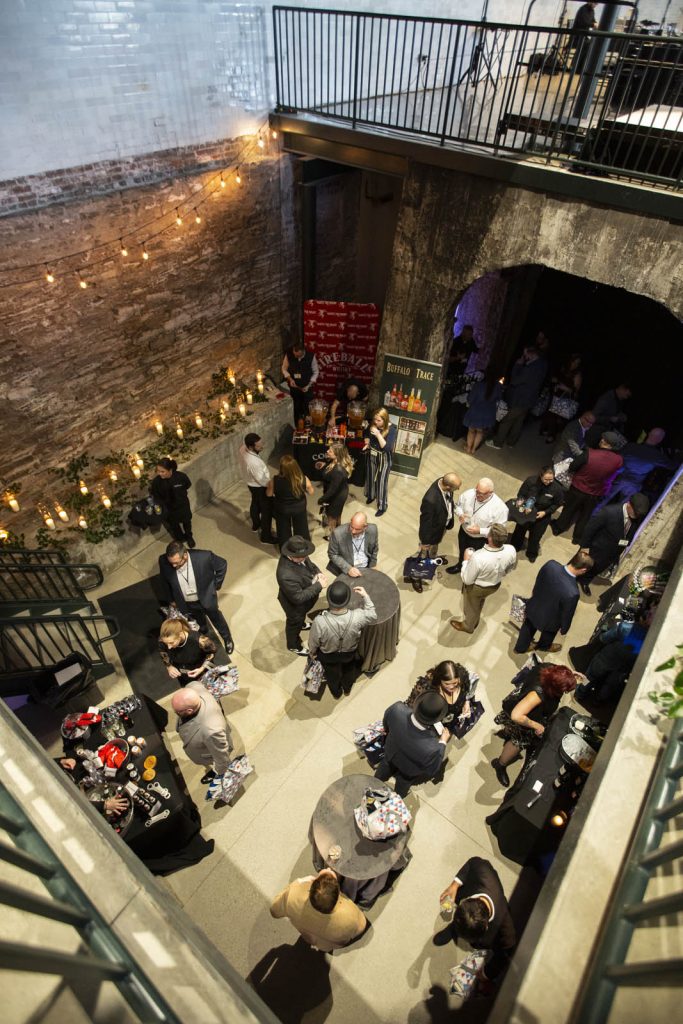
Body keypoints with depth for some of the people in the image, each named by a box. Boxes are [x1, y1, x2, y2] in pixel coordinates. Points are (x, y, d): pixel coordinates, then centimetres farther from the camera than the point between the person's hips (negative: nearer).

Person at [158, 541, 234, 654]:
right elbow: (165, 580, -6)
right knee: (199, 623, 31)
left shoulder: (204, 557, -37)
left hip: (206, 598, -2)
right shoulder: (163, 561, -29)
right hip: (186, 603, 2)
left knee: (217, 619, 25)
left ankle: (227, 638, 55)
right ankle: (202, 635, 65)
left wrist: (216, 586, -8)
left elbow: (222, 565, -15)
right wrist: (172, 599, 6)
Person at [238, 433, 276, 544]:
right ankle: (265, 536, 25)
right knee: (267, 510, 10)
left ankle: (256, 526, 55)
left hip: (251, 483, 9)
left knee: (255, 504, 31)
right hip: (260, 487, -9)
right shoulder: (253, 462, -42)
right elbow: (261, 480, -28)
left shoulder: (243, 449, -18)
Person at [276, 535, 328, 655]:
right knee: (295, 624, 24)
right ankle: (294, 646, 54)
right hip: (295, 604, -7)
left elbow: (310, 564, 0)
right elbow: (298, 597, -36)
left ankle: (301, 624, 72)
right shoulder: (286, 575, -46)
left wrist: (318, 573, -20)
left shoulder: (299, 557, -22)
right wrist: (319, 585, -33)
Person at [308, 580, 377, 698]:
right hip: (350, 653, 1)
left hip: (327, 656, -1)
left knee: (332, 674, 34)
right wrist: (365, 596, -11)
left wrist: (312, 653, 2)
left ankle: (336, 693, 63)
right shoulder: (357, 616, -39)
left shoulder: (320, 621, -41)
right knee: (349, 670, 37)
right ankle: (347, 688, 66)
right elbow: (373, 616, -13)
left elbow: (313, 643, -20)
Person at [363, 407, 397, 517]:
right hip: (371, 455, 5)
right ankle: (371, 495, 52)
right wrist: (367, 444, -8)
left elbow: (388, 448, -32)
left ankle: (382, 506, 24)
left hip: (383, 459, -5)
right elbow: (367, 435, 11)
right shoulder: (372, 424, -10)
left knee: (381, 481, 6)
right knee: (371, 477, 24)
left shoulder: (391, 429, -25)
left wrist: (378, 434, -36)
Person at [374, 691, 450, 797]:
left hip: (391, 752, 3)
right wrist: (443, 742, -14)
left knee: (387, 765, 39)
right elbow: (432, 769, -23)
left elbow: (386, 723, -14)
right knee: (403, 784, 34)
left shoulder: (397, 709, -41)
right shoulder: (432, 747, -47)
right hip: (408, 770, -2)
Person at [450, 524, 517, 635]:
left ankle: (467, 626, 57)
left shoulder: (478, 557, -43)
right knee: (479, 603, 36)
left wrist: (466, 560, -15)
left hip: (475, 587, -5)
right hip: (495, 585, 5)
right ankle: (475, 622, 62)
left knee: (471, 607, 28)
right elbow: (510, 568, -4)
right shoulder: (511, 550, -28)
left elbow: (467, 580, -26)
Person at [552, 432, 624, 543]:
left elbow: (572, 467, -17)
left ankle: (558, 528, 43)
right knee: (585, 516, 23)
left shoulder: (589, 453, -29)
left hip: (578, 488, -2)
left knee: (569, 510, 23)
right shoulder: (619, 460, -20)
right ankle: (577, 538, 39)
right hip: (596, 494, 2)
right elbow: (612, 475, 1)